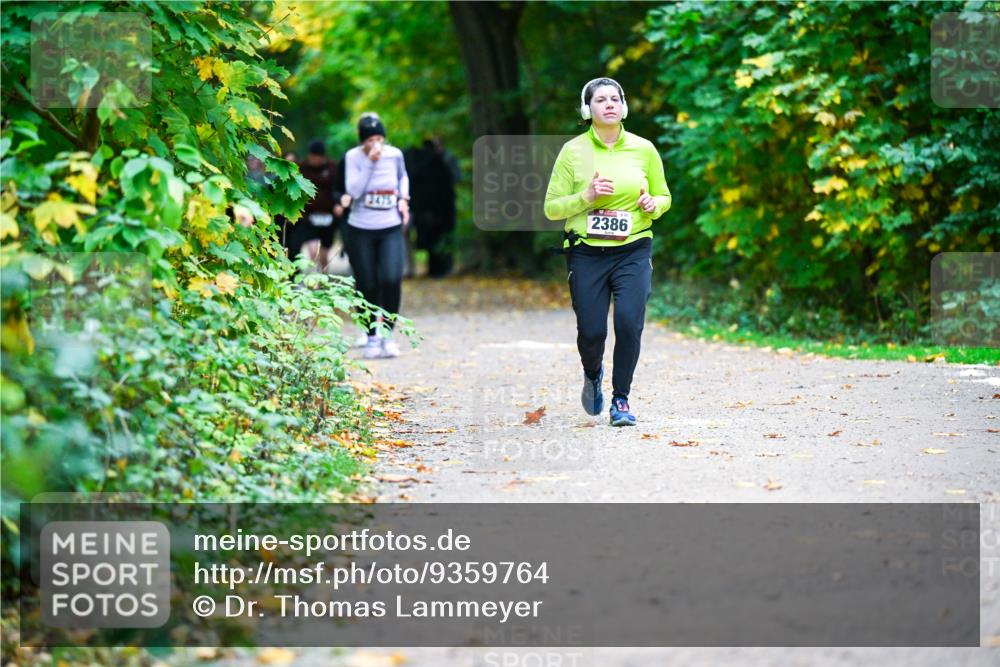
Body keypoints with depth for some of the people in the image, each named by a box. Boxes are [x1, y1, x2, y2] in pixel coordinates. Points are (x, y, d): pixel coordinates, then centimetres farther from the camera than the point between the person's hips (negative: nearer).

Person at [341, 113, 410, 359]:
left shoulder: (395, 154, 0)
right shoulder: (353, 157, -7)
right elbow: (353, 190, -19)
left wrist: (403, 198, 5)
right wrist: (370, 162, -23)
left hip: (391, 229, 1)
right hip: (360, 230, -1)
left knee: (392, 279, -17)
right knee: (367, 286, 2)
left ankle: (388, 332, -1)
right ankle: (372, 337, 17)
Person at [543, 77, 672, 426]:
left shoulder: (644, 149, 4)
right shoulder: (572, 151, -2)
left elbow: (664, 197, 15)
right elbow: (551, 207, -1)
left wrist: (653, 204, -8)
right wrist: (586, 197, -16)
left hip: (633, 251, 1)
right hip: (587, 253, -1)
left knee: (629, 322, -17)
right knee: (591, 331, -2)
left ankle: (621, 399, 2)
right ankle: (592, 375, 35)